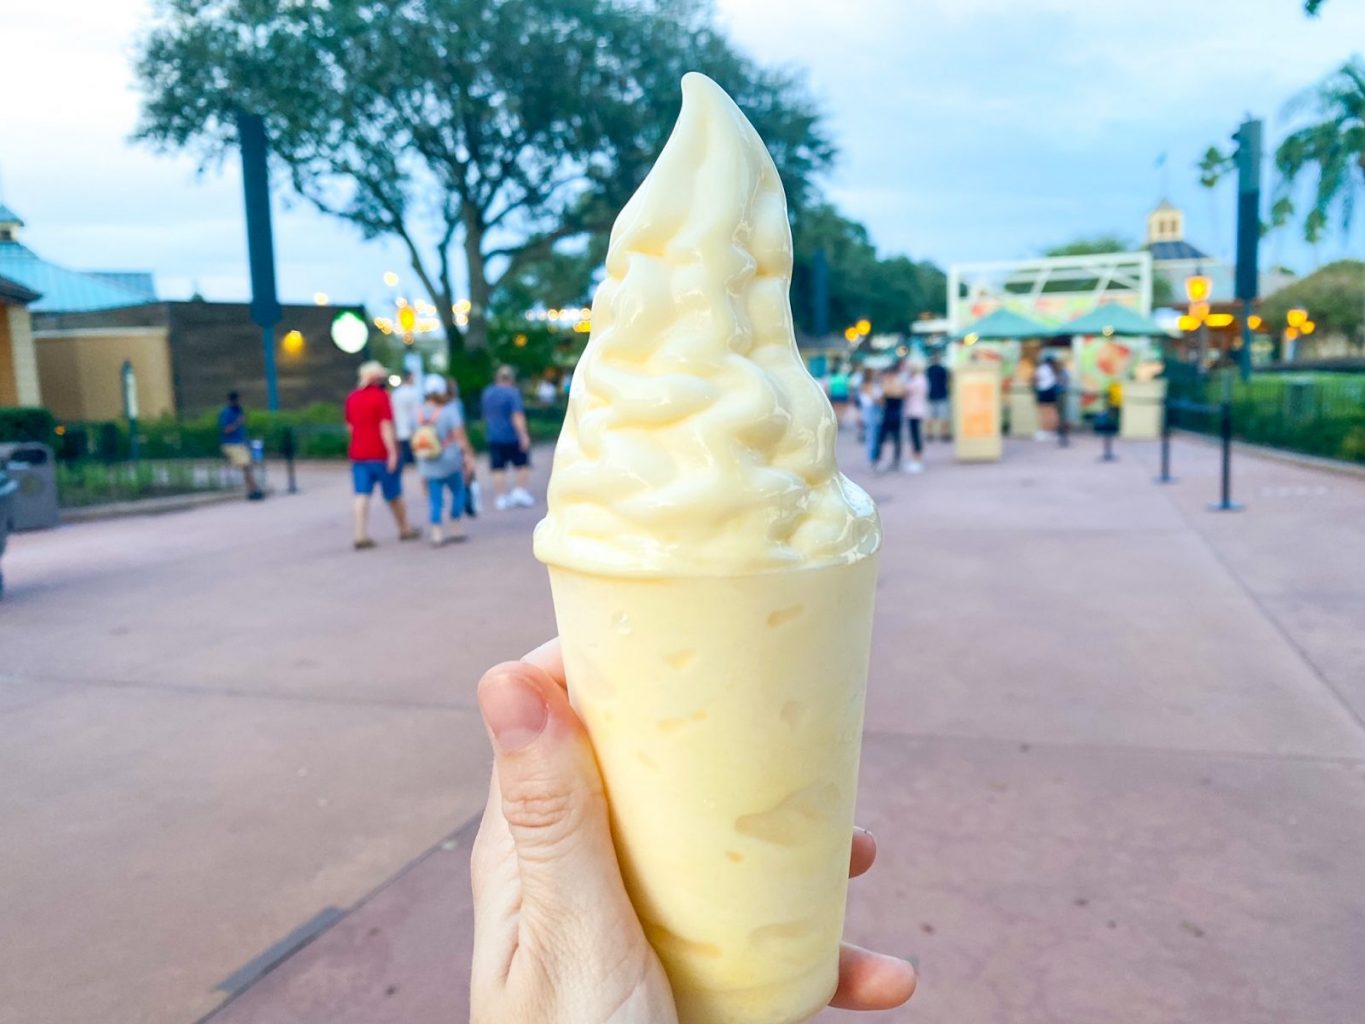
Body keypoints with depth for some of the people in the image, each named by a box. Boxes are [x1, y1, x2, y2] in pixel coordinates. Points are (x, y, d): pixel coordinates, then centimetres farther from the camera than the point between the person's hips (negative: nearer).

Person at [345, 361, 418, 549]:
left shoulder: (352, 398, 9)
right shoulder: (381, 396, -9)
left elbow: (350, 427, 17)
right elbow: (386, 426, -17)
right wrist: (392, 452, -19)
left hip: (358, 454, 5)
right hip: (381, 454, -5)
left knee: (362, 495, 0)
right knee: (394, 495, 9)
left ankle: (361, 536, -10)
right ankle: (405, 530, 23)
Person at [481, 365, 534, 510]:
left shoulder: (487, 393, 9)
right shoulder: (512, 392, -12)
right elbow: (517, 416, -20)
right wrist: (524, 435, -22)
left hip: (493, 437, 5)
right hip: (512, 437, -5)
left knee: (498, 469, 6)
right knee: (523, 465, 10)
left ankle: (500, 498, 5)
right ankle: (520, 492, 6)